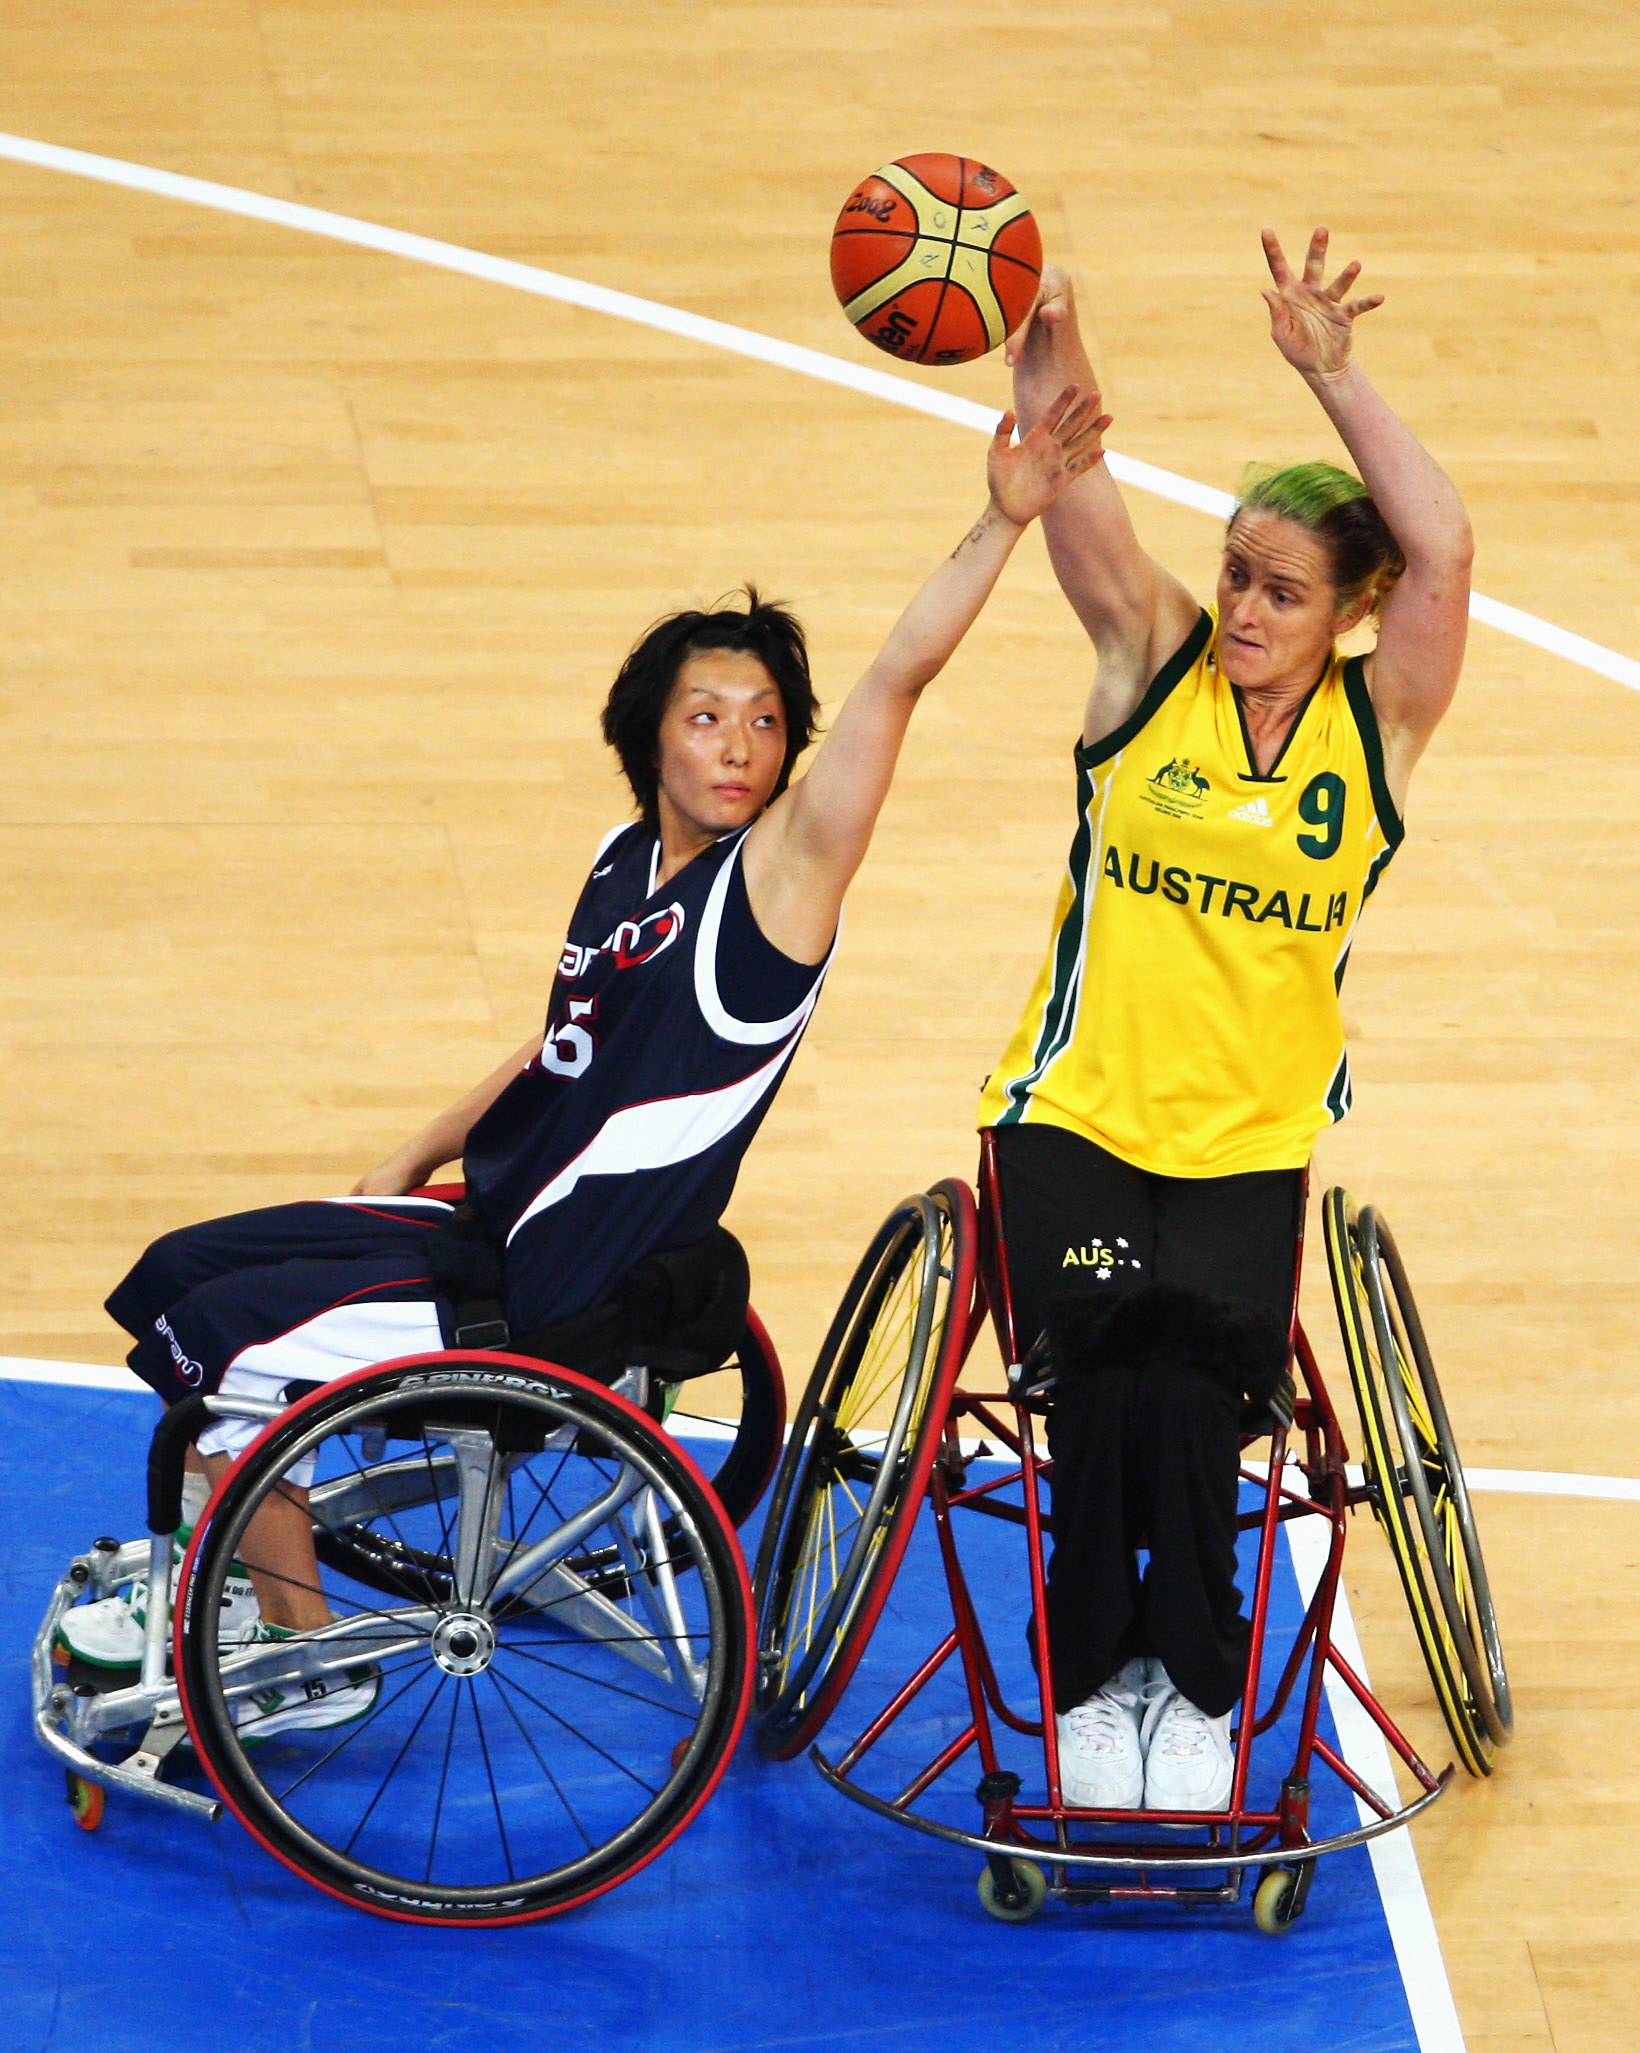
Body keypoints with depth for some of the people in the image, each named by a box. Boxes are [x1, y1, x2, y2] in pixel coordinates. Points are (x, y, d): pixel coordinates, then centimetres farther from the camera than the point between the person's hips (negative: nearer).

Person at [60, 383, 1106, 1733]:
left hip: (568, 1307, -9)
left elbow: (898, 679, -28)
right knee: (184, 1271, 13)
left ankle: (304, 1650, 6)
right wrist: (415, 1159, 21)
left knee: (231, 1340, -11)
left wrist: (1003, 525, -37)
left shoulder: (781, 870, -16)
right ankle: (236, 1568, 27)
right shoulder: (627, 860, 7)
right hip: (487, 1233, 9)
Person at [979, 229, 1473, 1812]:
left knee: (1194, 1395, -20)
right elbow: (1072, 496, -16)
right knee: (1104, 1380, -21)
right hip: (1076, 1119, 0)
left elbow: (1443, 551, -16)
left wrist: (1331, 373, -20)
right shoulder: (1150, 665, 1)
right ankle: (1092, 1686, -2)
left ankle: (1193, 1693, 1)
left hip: (1252, 1145, 0)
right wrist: (1044, 351, -35)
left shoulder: (1377, 723, 1)